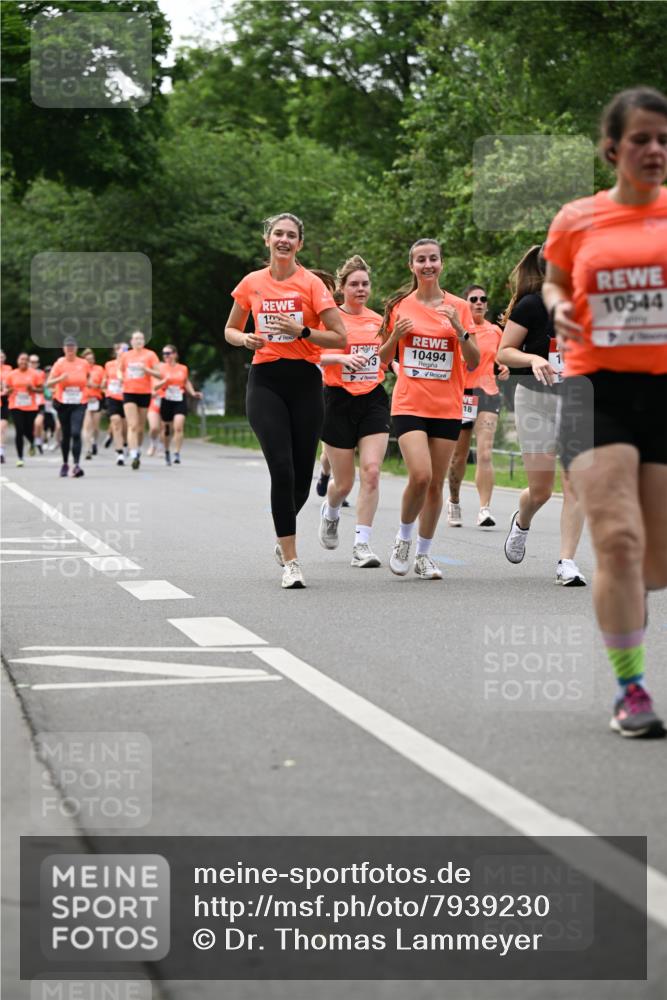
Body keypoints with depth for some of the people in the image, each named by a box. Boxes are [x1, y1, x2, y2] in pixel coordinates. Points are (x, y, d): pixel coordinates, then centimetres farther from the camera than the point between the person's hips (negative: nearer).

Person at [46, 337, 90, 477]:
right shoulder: (60, 363, -2)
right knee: (65, 435, 10)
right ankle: (65, 463, 28)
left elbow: (88, 378, 24)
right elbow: (48, 383, -9)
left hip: (79, 404, -1)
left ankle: (76, 465, -22)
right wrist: (60, 378, -25)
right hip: (63, 404, 1)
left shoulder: (84, 363, 2)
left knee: (76, 433, -17)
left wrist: (87, 384, 8)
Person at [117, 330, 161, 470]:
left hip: (145, 393, 0)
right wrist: (120, 376, 0)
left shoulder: (150, 355, 1)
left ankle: (138, 452, 29)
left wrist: (146, 369, -19)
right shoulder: (125, 355, 8)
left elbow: (158, 374, -3)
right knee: (132, 426, -13)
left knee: (140, 427, 9)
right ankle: (133, 456, -20)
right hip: (129, 392, 0)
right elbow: (120, 369, 23)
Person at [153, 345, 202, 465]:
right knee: (166, 428, 10)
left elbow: (187, 383, 22)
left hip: (180, 401, 0)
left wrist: (193, 393, 8)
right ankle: (167, 452, 32)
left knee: (178, 427, -17)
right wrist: (164, 381, -22)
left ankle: (177, 454, -17)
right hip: (166, 401, 0)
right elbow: (155, 386, -4)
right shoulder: (161, 368, 1)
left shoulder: (183, 369, 6)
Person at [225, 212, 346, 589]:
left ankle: (284, 539, 33)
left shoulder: (312, 284, -2)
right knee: (282, 469, -15)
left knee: (302, 476, 3)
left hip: (305, 381, 0)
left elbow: (340, 337, -5)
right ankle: (291, 561, -11)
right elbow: (231, 330, 18)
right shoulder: (252, 284, 6)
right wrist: (246, 339, -3)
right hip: (266, 381, 0)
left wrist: (302, 331, -17)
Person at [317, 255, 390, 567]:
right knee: (344, 482, 3)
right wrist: (342, 357, -31)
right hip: (340, 400, -3)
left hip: (373, 400, 3)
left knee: (371, 471, -14)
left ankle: (362, 544, -11)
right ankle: (330, 512, 39)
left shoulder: (378, 320, 11)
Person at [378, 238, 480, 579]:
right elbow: (383, 359, 12)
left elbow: (474, 363, 2)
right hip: (409, 405, -1)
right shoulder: (399, 306, 4)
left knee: (436, 484, 3)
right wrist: (395, 336, -8)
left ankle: (423, 554, 18)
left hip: (447, 407, 1)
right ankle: (403, 538, 5)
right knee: (420, 475, -19)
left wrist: (460, 330, -14)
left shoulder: (458, 307, 4)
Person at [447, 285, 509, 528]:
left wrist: (504, 369, 5)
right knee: (458, 456, 7)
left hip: (487, 394, 1)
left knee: (485, 453, -15)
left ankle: (484, 509, -21)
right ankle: (454, 502, 30)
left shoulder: (495, 331, 12)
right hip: (460, 393, -1)